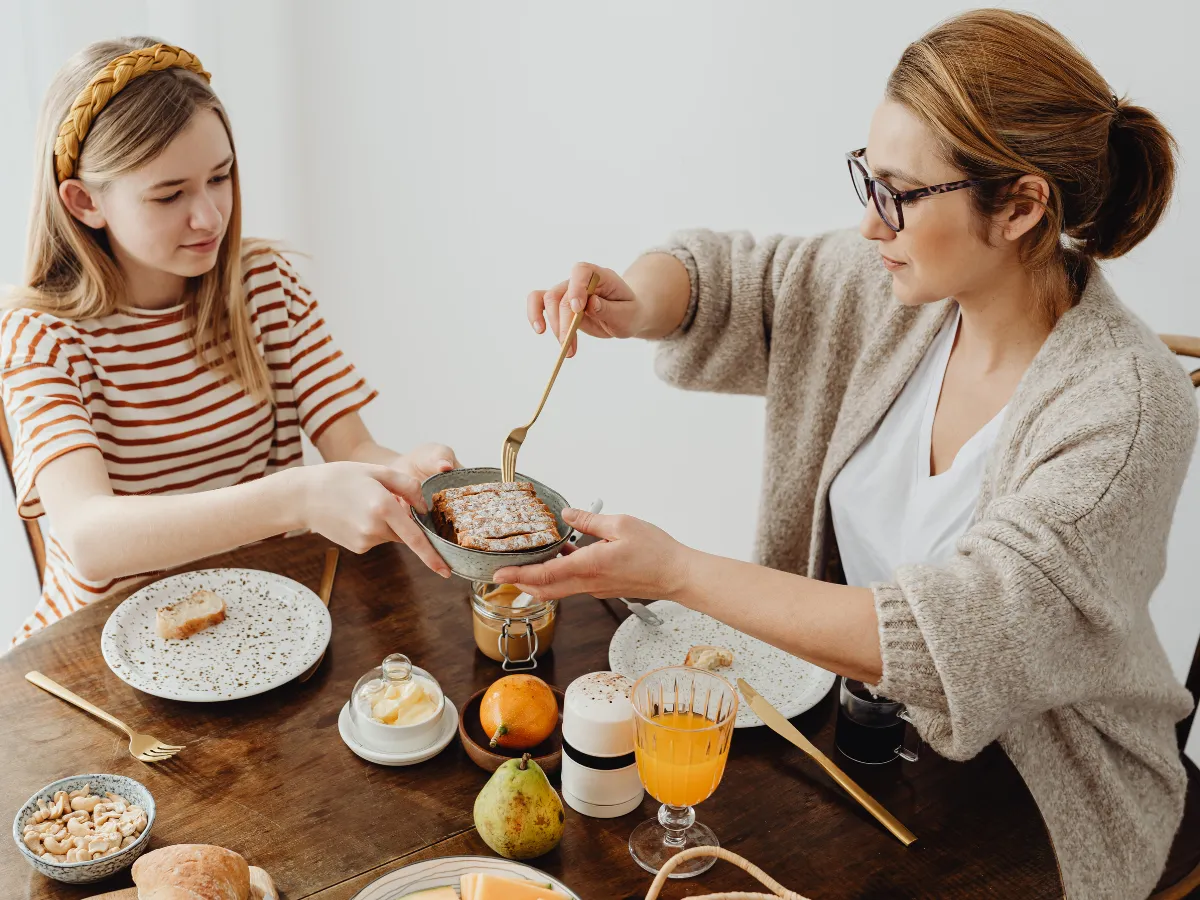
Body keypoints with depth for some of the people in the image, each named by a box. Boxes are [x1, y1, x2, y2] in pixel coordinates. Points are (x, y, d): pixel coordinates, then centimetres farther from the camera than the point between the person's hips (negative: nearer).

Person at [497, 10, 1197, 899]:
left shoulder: (1129, 409, -26)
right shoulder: (898, 294, -7)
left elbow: (944, 644, -31)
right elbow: (718, 277, 5)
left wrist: (678, 572, -31)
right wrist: (631, 304, -20)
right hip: (860, 737, 5)